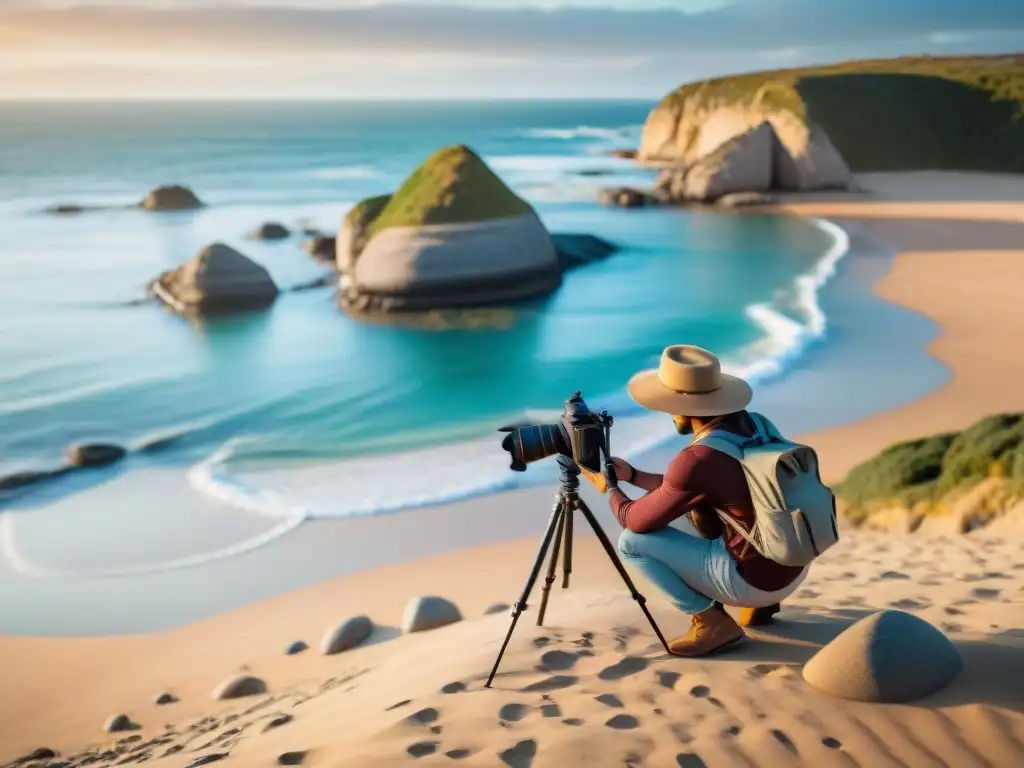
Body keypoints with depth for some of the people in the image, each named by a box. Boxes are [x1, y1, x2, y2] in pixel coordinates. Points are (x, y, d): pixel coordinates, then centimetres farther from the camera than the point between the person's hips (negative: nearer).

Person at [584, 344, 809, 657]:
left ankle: (712, 622, -1)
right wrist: (631, 475, 18)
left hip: (755, 578, -8)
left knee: (633, 541, -4)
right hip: (791, 566, 8)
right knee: (682, 512, 26)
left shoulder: (696, 458, -23)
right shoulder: (748, 424, 2)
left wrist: (611, 488, 10)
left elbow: (638, 521, -9)